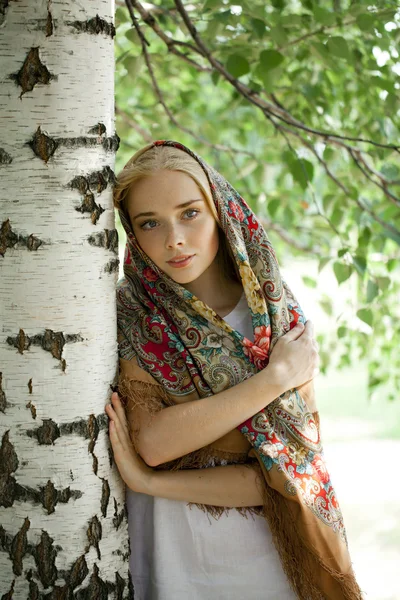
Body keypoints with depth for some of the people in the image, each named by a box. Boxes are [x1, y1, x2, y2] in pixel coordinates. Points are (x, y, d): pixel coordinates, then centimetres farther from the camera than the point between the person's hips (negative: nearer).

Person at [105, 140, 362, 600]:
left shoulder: (283, 320, -7)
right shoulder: (130, 316, -7)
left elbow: (289, 473, -13)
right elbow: (152, 441, -21)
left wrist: (150, 482, -17)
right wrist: (275, 376, -20)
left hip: (266, 560, 1)